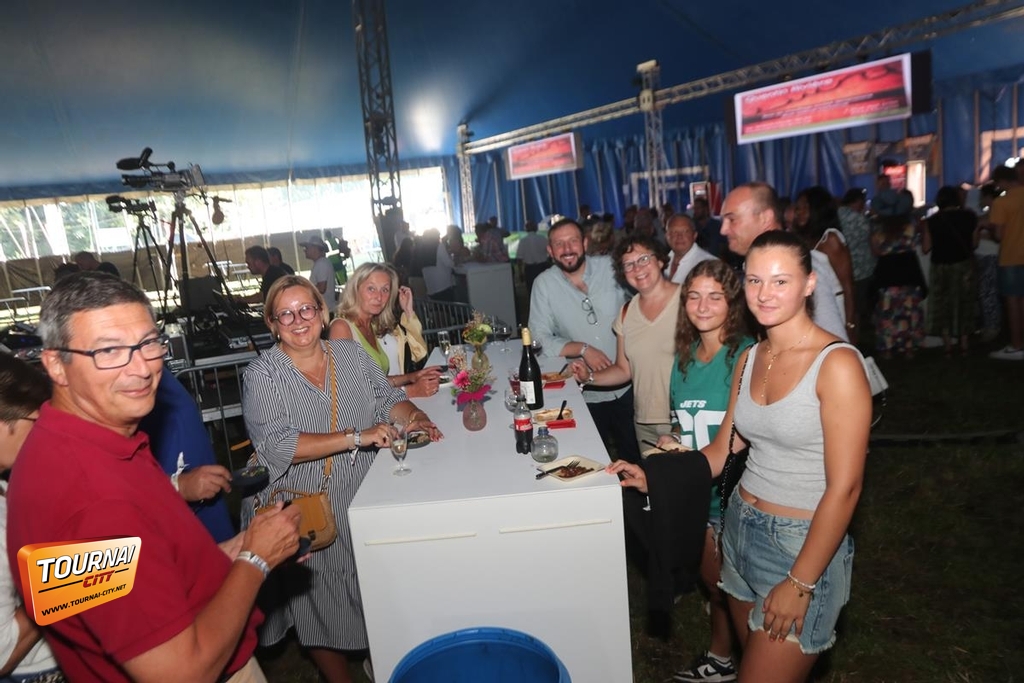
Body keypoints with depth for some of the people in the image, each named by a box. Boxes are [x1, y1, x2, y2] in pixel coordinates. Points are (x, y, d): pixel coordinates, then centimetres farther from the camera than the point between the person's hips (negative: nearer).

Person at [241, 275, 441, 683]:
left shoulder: (351, 353, 2)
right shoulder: (262, 375, -10)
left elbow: (388, 399, 5)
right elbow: (277, 445, -21)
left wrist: (413, 417, -18)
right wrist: (356, 437, -27)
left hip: (365, 501, 3)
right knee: (323, 611, 13)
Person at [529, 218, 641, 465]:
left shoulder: (612, 267, -6)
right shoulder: (544, 284, -6)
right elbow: (541, 338, -7)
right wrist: (582, 349, -19)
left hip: (627, 385, 1)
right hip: (585, 393, 0)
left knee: (634, 456, 17)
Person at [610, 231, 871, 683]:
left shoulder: (836, 363, -18)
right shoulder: (749, 358, 3)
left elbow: (844, 487, -18)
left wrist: (800, 584, -15)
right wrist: (654, 479, 0)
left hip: (803, 544, -6)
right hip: (741, 527, 6)